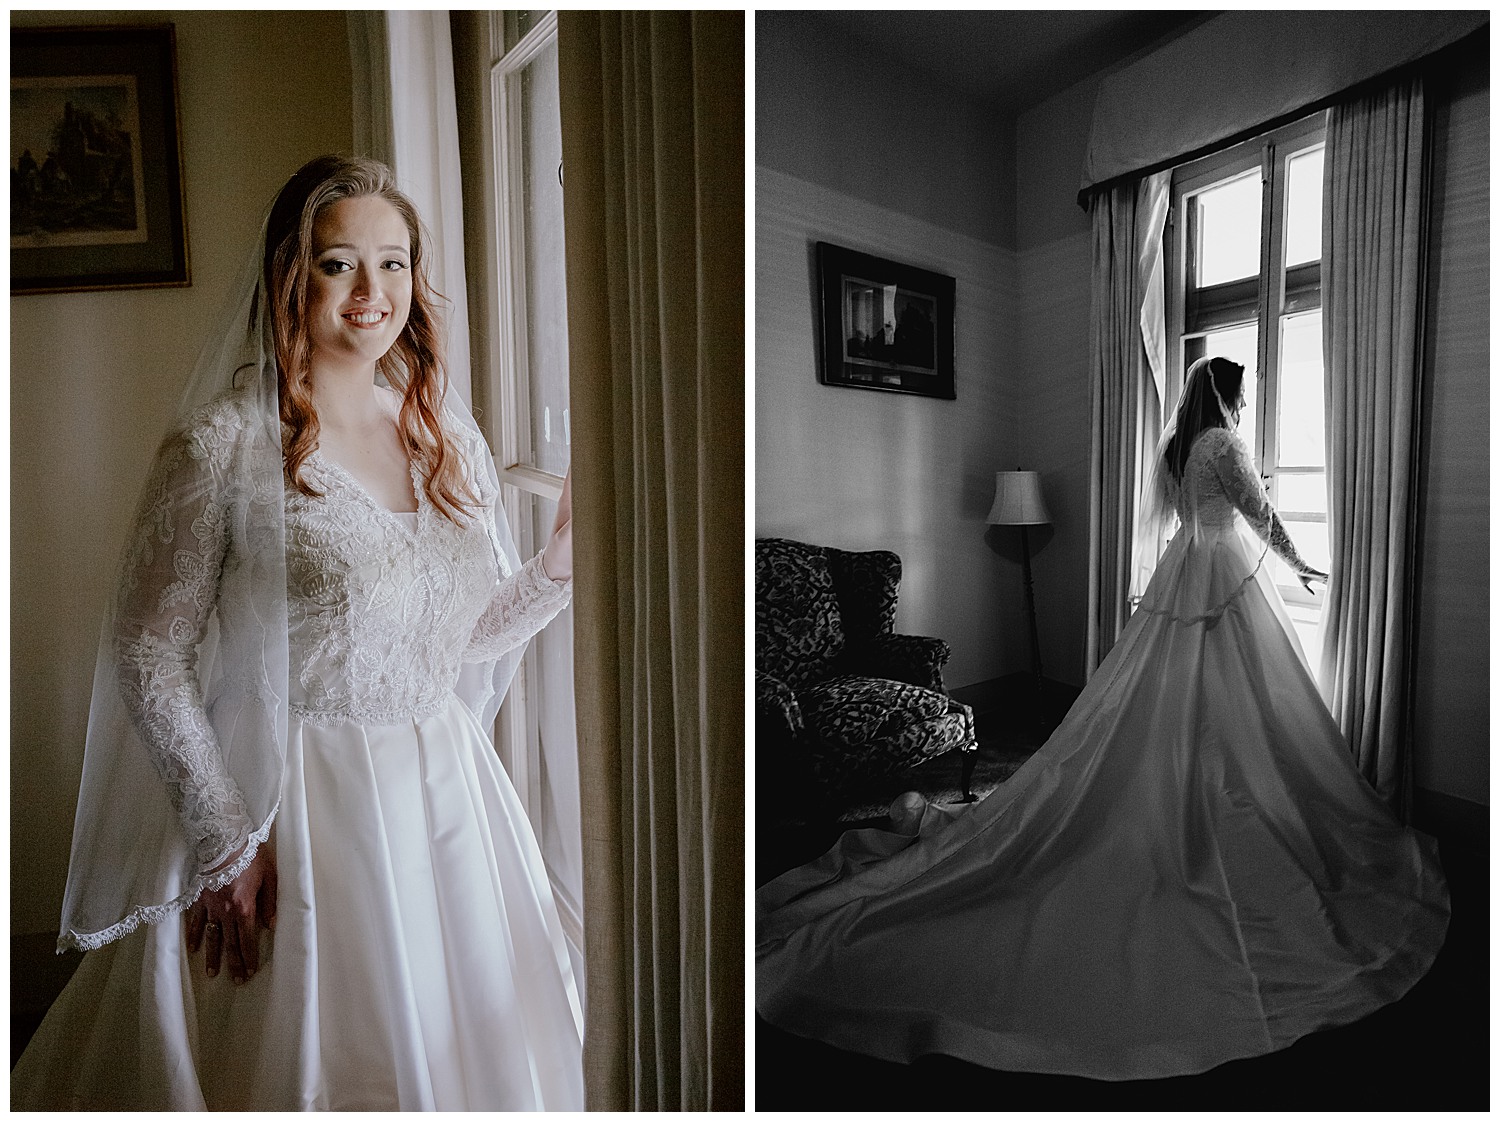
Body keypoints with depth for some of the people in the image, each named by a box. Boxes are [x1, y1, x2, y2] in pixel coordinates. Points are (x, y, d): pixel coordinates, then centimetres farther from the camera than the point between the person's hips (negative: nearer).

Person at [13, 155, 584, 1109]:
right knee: (309, 1062, 15)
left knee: (462, 1047, 19)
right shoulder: (225, 447, -11)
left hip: (449, 801, 5)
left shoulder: (450, 437, 4)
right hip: (299, 812, -4)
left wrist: (563, 560, -6)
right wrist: (223, 844, -8)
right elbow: (148, 661, -7)